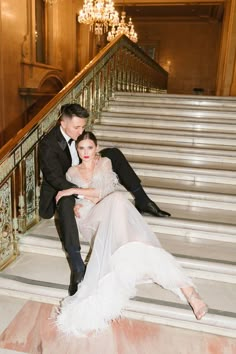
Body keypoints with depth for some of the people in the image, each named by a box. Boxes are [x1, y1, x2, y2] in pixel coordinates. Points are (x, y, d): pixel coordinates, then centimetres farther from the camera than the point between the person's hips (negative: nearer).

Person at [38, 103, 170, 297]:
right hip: (61, 187, -7)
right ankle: (77, 267, -49)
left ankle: (142, 201, -6)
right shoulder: (47, 145, -26)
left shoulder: (77, 133, -5)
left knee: (113, 153, -5)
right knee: (66, 202, -45)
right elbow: (57, 179, -29)